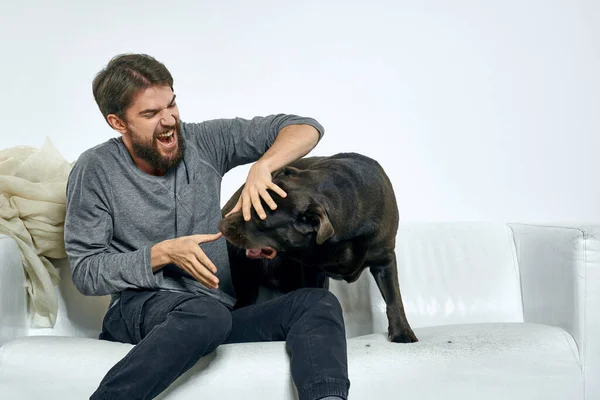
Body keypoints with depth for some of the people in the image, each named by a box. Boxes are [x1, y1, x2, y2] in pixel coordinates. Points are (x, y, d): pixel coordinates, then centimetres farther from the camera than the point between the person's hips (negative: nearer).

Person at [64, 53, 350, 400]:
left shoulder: (203, 142, 5)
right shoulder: (95, 171, -2)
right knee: (207, 313, -39)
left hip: (221, 312, 4)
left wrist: (262, 167, -16)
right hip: (141, 308, -4)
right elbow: (85, 273, -3)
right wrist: (163, 253, -15)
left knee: (319, 303, -22)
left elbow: (306, 128, 4)